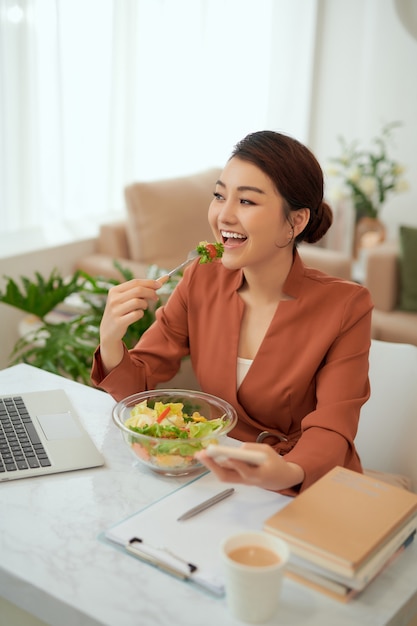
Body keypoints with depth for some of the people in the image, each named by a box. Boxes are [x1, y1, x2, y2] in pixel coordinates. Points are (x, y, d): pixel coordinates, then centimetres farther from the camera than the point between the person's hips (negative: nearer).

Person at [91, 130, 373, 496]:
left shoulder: (345, 307, -15)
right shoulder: (201, 281, -4)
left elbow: (331, 432, -18)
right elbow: (136, 388, -2)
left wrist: (286, 473, -40)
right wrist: (110, 339, -24)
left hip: (309, 493, -3)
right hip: (220, 475, 4)